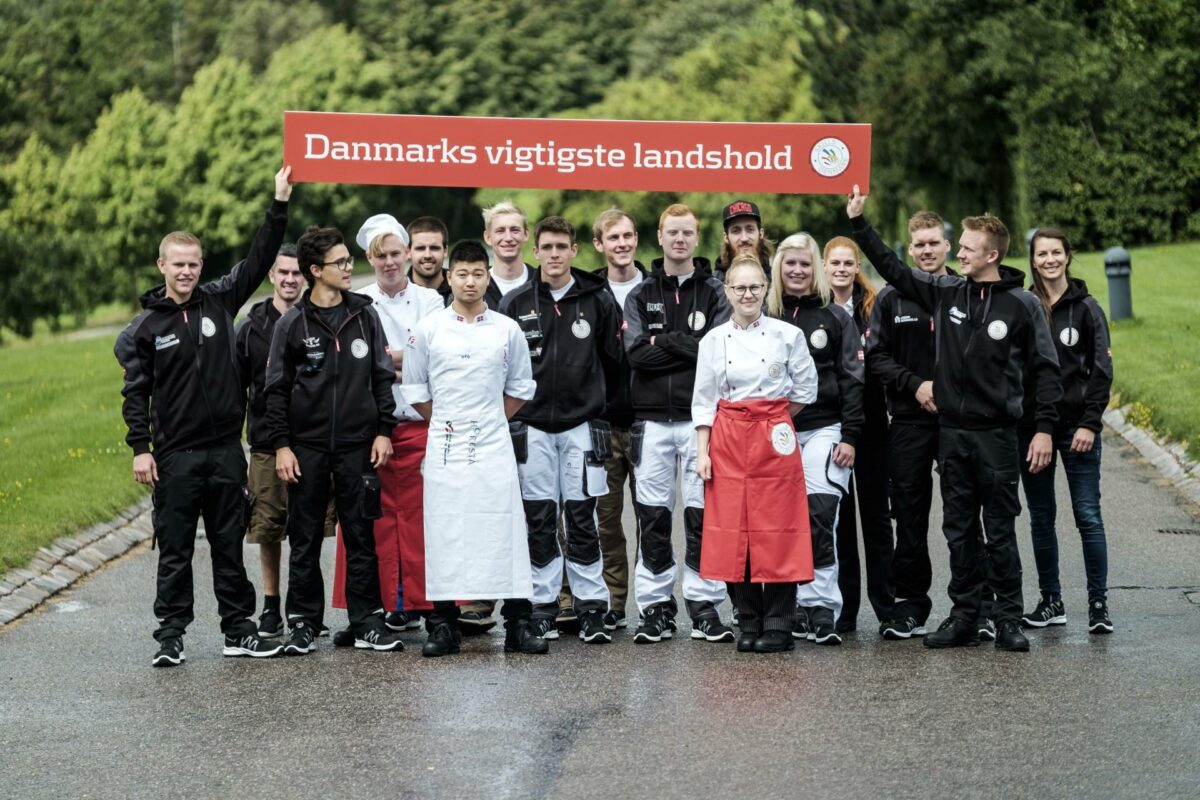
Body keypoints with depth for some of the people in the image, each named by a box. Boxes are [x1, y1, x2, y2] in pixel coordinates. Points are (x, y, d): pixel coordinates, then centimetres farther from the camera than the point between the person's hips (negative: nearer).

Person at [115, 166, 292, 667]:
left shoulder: (220, 302, 5)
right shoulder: (146, 326, 0)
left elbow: (260, 259, 3)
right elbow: (135, 391, 1)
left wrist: (280, 204, -3)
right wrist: (140, 448, -6)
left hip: (226, 449, 2)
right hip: (175, 456, -2)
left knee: (230, 545, 8)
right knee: (175, 549, 2)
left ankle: (238, 631, 15)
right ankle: (171, 635, 8)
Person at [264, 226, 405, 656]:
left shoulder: (365, 315, 6)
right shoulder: (292, 324, 0)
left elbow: (382, 376, 9)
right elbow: (276, 389, 2)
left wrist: (383, 431, 2)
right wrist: (281, 445, -4)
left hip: (357, 444, 1)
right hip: (307, 447, -1)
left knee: (361, 536, 4)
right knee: (304, 539, 4)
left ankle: (367, 622, 10)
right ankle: (302, 624, 12)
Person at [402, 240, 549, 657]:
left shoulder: (507, 330, 5)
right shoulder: (428, 329, 3)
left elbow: (521, 387, 14)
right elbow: (414, 387, 10)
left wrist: (493, 419, 8)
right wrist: (443, 421, 7)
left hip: (493, 444, 0)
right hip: (444, 447, 0)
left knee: (505, 529, -2)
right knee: (444, 532, 0)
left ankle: (518, 624, 1)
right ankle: (443, 625, 6)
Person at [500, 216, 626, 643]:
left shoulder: (598, 301, 4)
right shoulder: (515, 304, 4)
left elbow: (614, 361, 11)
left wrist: (592, 400, 11)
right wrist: (513, 414, 5)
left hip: (581, 425, -1)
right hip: (532, 427, 1)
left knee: (581, 518, -1)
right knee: (540, 520, 3)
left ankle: (591, 607, 4)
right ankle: (543, 607, 9)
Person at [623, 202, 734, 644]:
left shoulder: (715, 292, 7)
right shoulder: (641, 295, 10)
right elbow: (636, 351, -6)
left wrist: (664, 341, -10)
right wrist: (690, 348, -11)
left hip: (700, 416, -1)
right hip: (652, 419, 1)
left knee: (702, 515, 0)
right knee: (652, 516, 3)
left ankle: (704, 606, 6)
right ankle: (655, 607, 9)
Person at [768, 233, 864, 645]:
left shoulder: (835, 317, 5)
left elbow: (852, 379, 2)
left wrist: (850, 436, -6)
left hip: (824, 429, -2)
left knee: (819, 515, -14)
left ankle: (822, 608, -12)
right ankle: (797, 609, 8)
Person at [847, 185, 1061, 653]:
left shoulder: (1022, 305, -4)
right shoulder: (945, 292, 6)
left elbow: (1045, 370, -2)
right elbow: (891, 268, 12)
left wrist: (1044, 429, -8)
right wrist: (858, 223, 7)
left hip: (997, 434, -4)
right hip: (952, 431, 4)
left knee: (1000, 531, 1)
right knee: (958, 530, 8)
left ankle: (1008, 618, 7)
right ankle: (964, 617, 14)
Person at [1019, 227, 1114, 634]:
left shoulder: (1085, 307, -1)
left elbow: (1102, 369, -3)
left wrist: (1090, 423, -10)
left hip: (1076, 425, -3)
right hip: (1030, 424, 3)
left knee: (1087, 514, -4)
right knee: (1041, 517, 8)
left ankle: (1098, 603, 0)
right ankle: (1051, 601, 16)